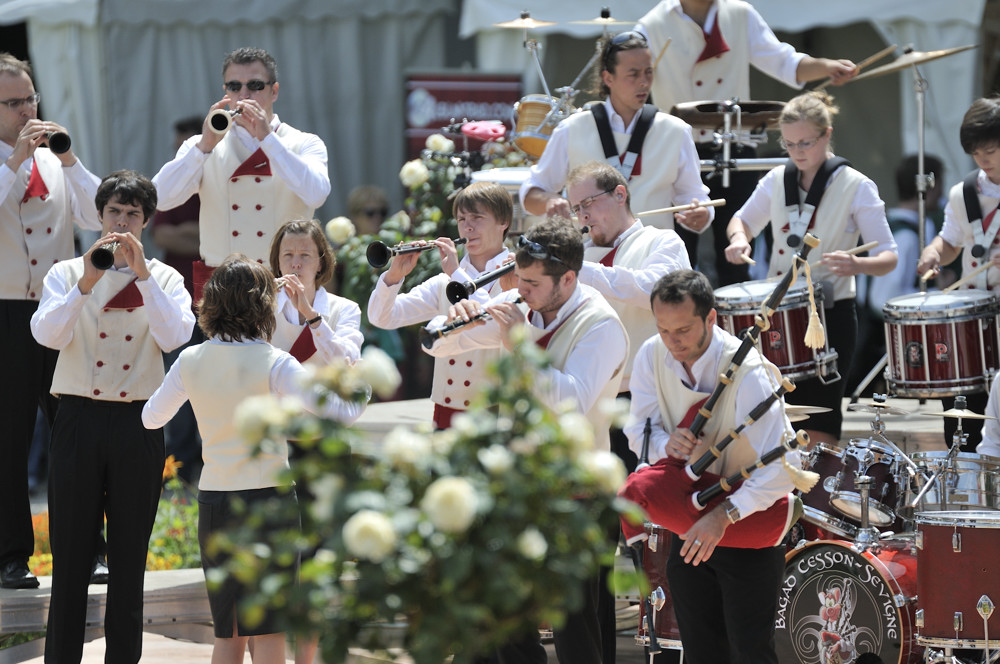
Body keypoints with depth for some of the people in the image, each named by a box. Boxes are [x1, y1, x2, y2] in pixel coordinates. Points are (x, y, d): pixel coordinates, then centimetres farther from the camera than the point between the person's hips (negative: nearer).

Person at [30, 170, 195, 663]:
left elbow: (175, 336, -11)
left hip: (138, 422, 1)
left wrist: (142, 273, -18)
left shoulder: (164, 279, 8)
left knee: (130, 554, 5)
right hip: (79, 419, -1)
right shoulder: (67, 273, 7)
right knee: (70, 551, 1)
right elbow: (47, 334, -10)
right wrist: (86, 283, -21)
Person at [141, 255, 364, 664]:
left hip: (213, 502, 4)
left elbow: (151, 418, 15)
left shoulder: (191, 361, 1)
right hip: (269, 497, -4)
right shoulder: (273, 363, -12)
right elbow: (338, 413, -17)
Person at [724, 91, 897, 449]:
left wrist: (856, 265, -32)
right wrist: (738, 238, -1)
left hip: (831, 314, -4)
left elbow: (889, 258, -10)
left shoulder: (856, 187, -7)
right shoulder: (777, 181, 6)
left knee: (818, 428, -6)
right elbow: (743, 219, 23)